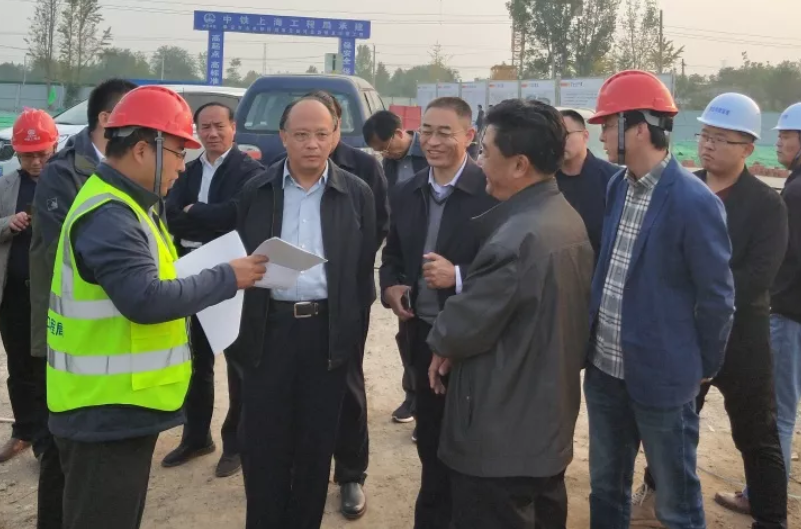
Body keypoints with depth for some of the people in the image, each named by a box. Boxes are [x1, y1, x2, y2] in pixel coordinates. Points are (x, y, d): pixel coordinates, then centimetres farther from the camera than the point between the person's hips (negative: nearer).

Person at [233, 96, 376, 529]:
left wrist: (355, 338, 0)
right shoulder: (256, 191, 4)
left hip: (328, 331, 0)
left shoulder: (357, 194, 1)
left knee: (317, 442, 11)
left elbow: (363, 272, 3)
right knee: (261, 442, 7)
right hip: (268, 328, 1)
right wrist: (237, 330, 2)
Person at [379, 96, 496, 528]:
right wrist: (391, 287, -3)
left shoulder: (492, 192, -12)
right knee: (431, 443, 19)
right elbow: (392, 255, 16)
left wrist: (459, 277, -25)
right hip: (422, 335, 5)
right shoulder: (406, 193, 7)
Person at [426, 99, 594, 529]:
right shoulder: (568, 219, 4)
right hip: (550, 418, 9)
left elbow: (468, 321, -20)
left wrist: (441, 345, 1)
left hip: (502, 433, -9)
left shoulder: (516, 238, -27)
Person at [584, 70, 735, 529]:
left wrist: (704, 367, 0)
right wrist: (593, 343, 12)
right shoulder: (616, 186, 4)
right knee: (606, 487, 21)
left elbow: (717, 297, -11)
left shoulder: (695, 202, -18)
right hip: (605, 368, 7)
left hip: (660, 376, -7)